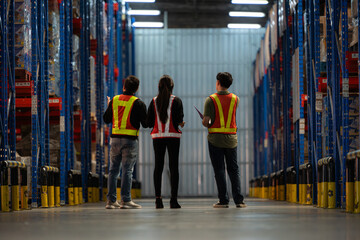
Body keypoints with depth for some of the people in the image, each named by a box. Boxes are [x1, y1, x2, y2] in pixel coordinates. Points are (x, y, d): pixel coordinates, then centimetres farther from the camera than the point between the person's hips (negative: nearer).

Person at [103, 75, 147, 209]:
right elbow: (145, 123, -5)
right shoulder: (138, 103, -6)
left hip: (115, 138, 4)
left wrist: (108, 106, 33)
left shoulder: (114, 100, 7)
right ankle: (126, 200, -4)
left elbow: (106, 119, 16)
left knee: (113, 170, 9)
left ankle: (111, 200, 9)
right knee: (127, 170, -3)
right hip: (130, 140, -4)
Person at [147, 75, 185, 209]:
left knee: (158, 166, 5)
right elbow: (179, 120, -10)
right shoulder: (176, 101, -4)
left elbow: (149, 122, 2)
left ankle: (158, 199, 0)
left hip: (157, 136, 2)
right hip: (173, 136, -2)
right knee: (173, 166, 0)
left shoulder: (154, 101, 4)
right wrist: (181, 124, 12)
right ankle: (173, 199, -5)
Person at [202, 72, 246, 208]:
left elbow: (205, 121, -13)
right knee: (233, 170, 8)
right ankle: (238, 200, 2)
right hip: (231, 139, 3)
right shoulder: (235, 99, 3)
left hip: (215, 139, -3)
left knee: (219, 170, 1)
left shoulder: (211, 100, -8)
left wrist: (207, 124, 10)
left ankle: (223, 200, -1)